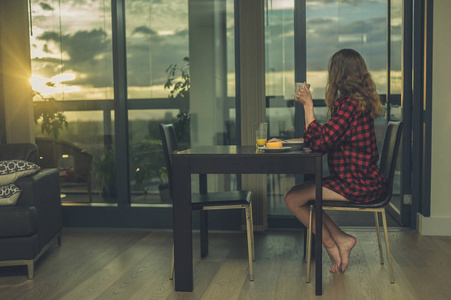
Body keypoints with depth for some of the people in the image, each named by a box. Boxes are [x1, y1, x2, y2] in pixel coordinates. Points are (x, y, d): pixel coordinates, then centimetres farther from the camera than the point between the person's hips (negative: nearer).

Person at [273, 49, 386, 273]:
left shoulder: (350, 103, -20)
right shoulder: (361, 101, 12)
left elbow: (318, 142, -23)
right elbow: (329, 138, 17)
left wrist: (308, 104, -16)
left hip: (358, 185, -10)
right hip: (364, 180, 10)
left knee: (293, 199, -5)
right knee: (298, 195, 14)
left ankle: (333, 244, 9)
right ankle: (340, 239, 11)